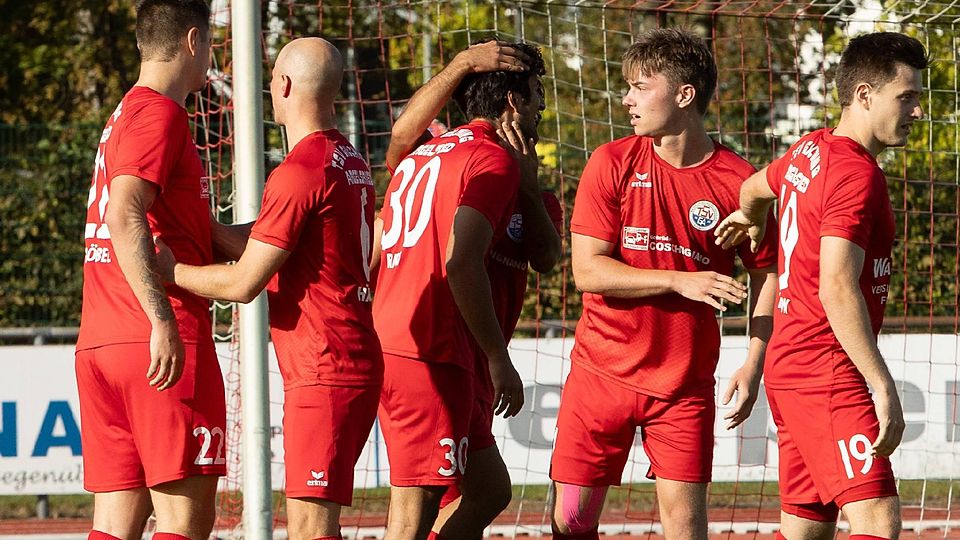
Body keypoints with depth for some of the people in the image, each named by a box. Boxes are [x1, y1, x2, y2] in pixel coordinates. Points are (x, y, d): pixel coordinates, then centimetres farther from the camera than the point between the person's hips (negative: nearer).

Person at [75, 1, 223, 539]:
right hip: (163, 345, -9)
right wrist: (163, 321, -26)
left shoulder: (123, 117, 23)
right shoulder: (161, 114, -7)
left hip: (99, 344, 9)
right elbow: (124, 217, -21)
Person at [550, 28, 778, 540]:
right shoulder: (611, 163, -3)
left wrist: (753, 366, -5)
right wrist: (681, 281, -18)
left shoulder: (737, 180, -4)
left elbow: (765, 276, 6)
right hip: (602, 372, 1)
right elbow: (588, 271, -8)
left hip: (685, 382, -1)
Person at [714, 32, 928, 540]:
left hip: (790, 365, 10)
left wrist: (751, 220, 57)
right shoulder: (857, 173, -16)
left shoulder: (811, 151, 13)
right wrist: (883, 386, -24)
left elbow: (755, 187, 35)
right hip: (826, 372, -10)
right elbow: (837, 288, -23)